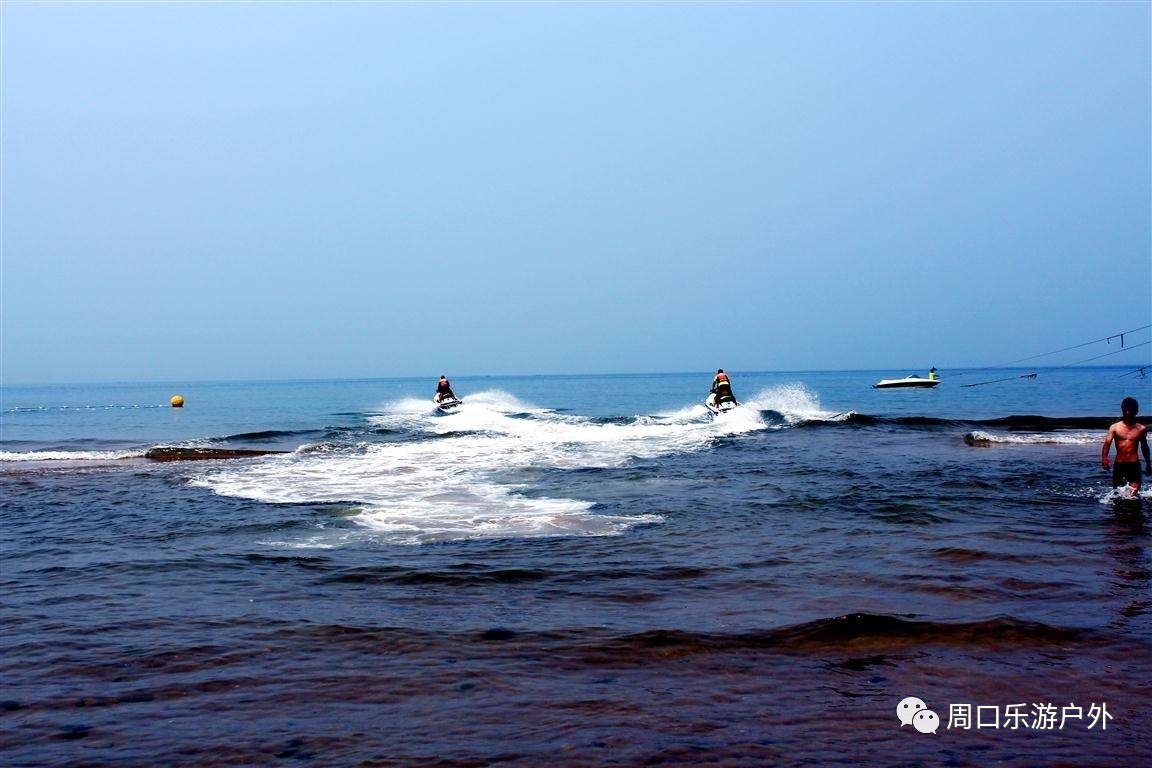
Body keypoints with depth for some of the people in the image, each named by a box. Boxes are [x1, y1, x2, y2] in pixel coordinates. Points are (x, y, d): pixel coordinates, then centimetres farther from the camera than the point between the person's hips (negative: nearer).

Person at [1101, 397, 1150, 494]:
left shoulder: (1141, 429, 5)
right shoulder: (1114, 427, 1)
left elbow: (1144, 447, 19)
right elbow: (1107, 443, -11)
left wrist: (1148, 464, 25)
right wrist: (1104, 458, -30)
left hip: (1134, 465, 0)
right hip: (1119, 465, 0)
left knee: (1134, 493, -10)